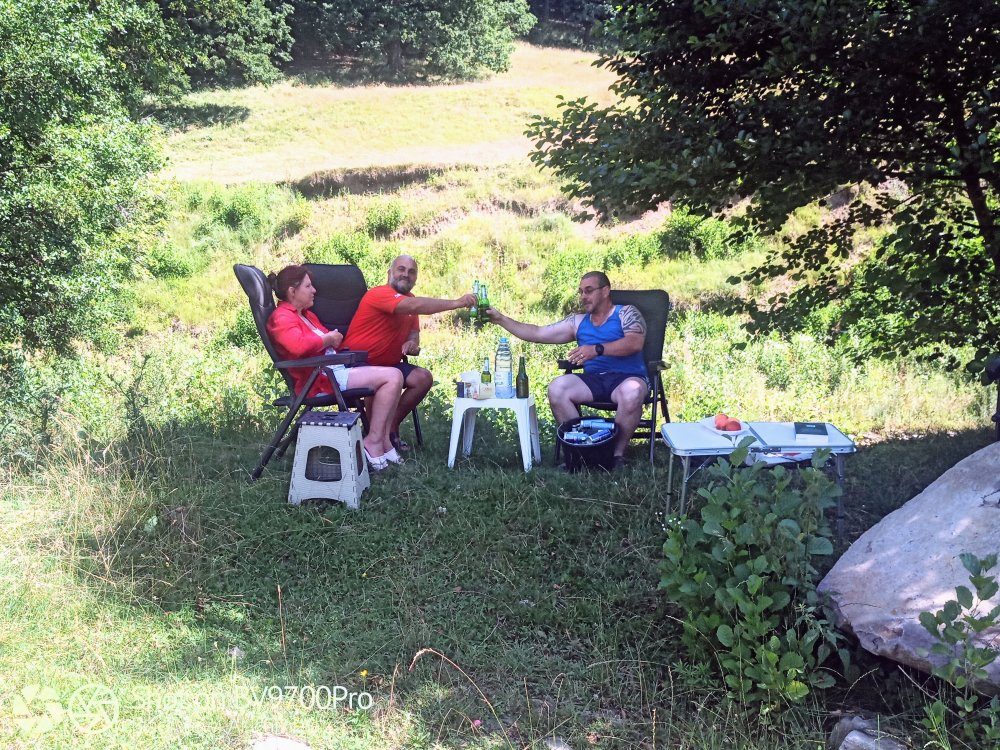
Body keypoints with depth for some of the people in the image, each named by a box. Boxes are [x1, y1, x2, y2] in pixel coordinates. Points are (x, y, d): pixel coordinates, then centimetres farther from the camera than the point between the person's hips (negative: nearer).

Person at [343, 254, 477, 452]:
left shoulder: (409, 299, 9)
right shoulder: (380, 294, -21)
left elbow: (414, 330, 17)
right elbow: (415, 306, -36)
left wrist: (413, 343, -10)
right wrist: (456, 303, -42)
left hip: (387, 363, 9)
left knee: (424, 378, -7)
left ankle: (390, 428, 3)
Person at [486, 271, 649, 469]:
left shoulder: (626, 313, 4)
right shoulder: (578, 321, 19)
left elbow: (635, 343, -16)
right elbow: (538, 333, 16)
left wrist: (597, 349, -27)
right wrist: (501, 320, 8)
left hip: (628, 377, -5)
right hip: (594, 379, 5)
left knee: (631, 392, -39)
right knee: (557, 388, -22)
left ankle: (618, 453, -20)